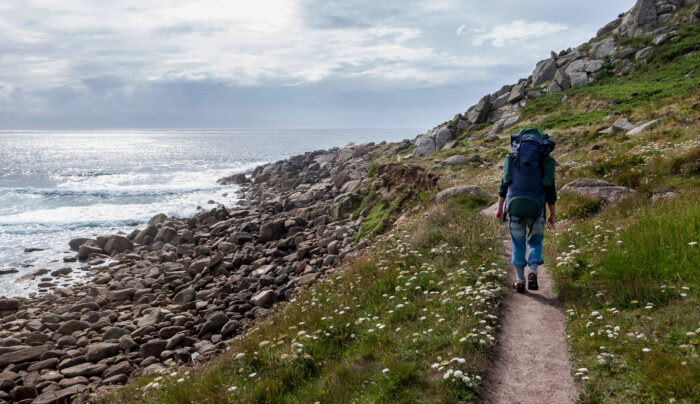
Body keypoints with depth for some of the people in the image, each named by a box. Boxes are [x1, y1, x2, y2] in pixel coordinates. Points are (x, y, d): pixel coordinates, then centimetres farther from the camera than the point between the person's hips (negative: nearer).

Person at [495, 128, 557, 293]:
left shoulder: (513, 157, 9)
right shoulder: (546, 161, 7)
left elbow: (504, 183, 8)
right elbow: (551, 190, 9)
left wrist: (500, 208, 13)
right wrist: (552, 214, 16)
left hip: (514, 205, 1)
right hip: (536, 208, 0)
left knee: (518, 243, 14)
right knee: (535, 241, 19)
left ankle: (520, 281, 16)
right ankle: (533, 272, -1)